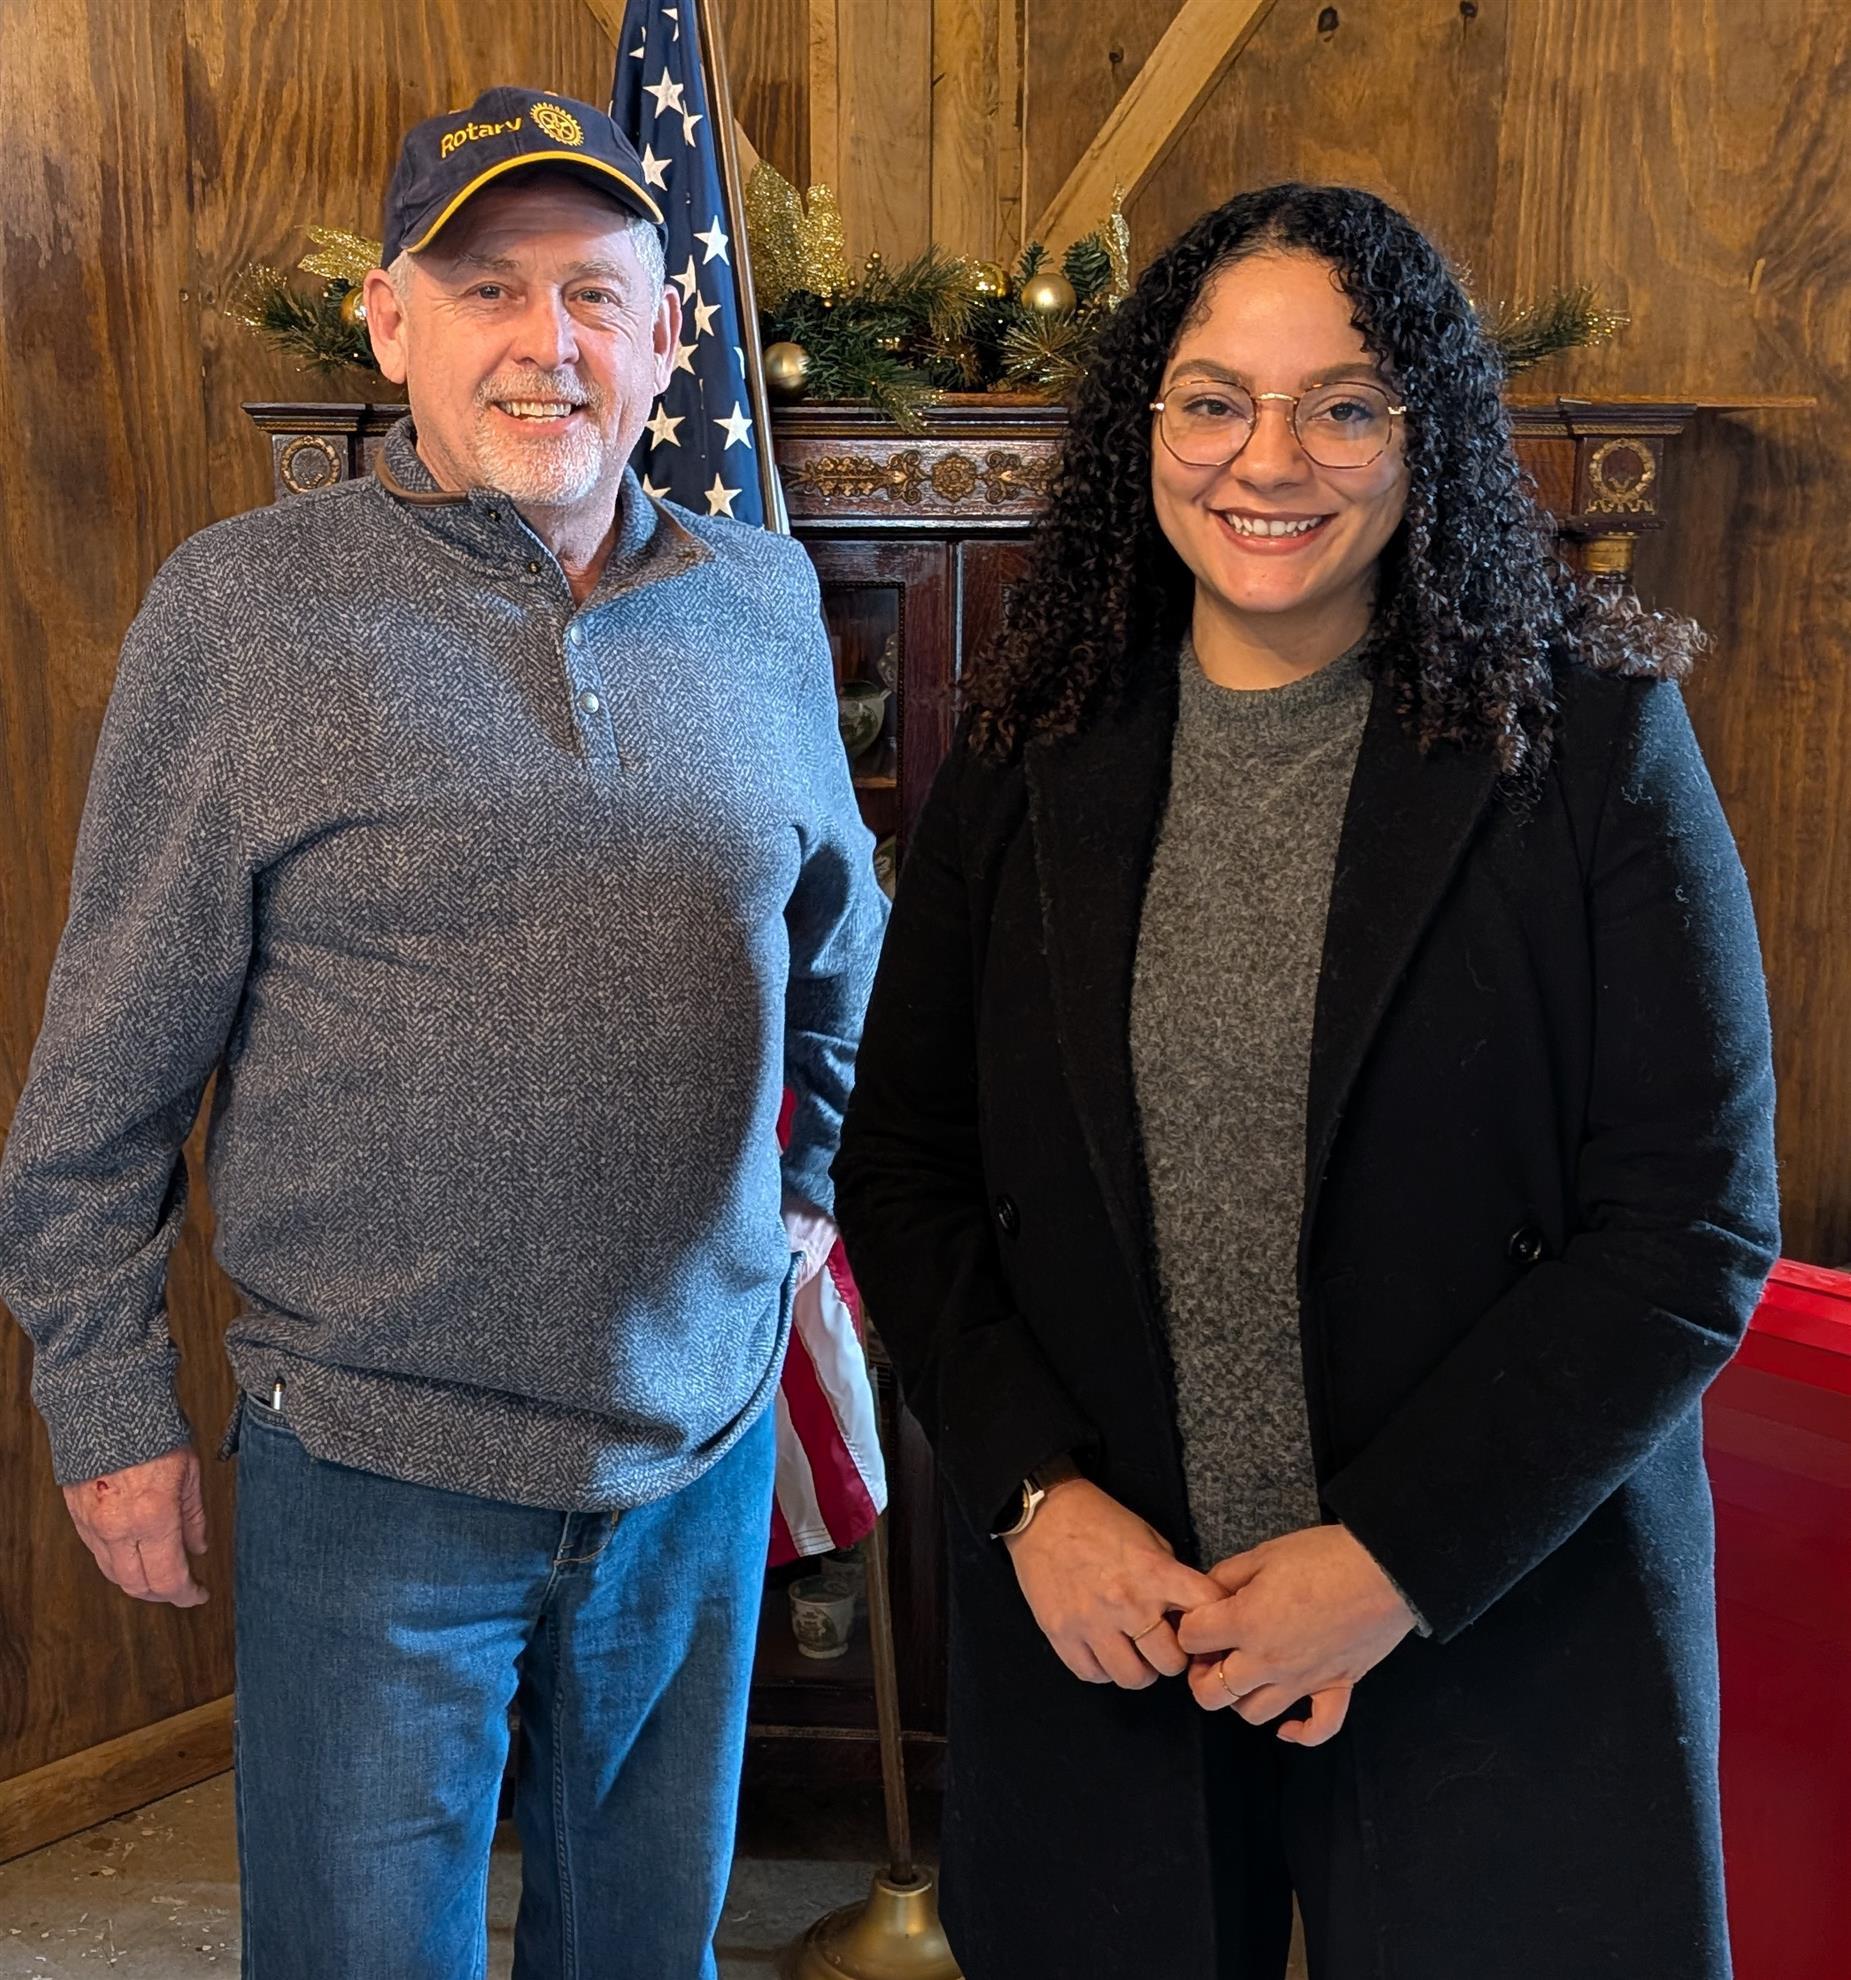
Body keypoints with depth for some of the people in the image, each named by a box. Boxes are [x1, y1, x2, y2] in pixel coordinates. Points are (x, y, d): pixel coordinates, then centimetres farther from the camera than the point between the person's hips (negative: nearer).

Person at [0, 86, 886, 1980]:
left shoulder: (760, 602, 2)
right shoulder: (244, 608, -9)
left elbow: (841, 941, 17)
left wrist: (817, 1183, 15)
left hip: (703, 1441, 4)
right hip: (376, 1470, -3)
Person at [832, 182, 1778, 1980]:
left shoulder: (1588, 739, -7)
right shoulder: (1031, 755, 1)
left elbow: (1693, 1225, -9)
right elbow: (900, 1170, 4)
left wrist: (1396, 1557, -14)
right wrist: (1037, 1492, -8)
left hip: (1502, 1626, -2)